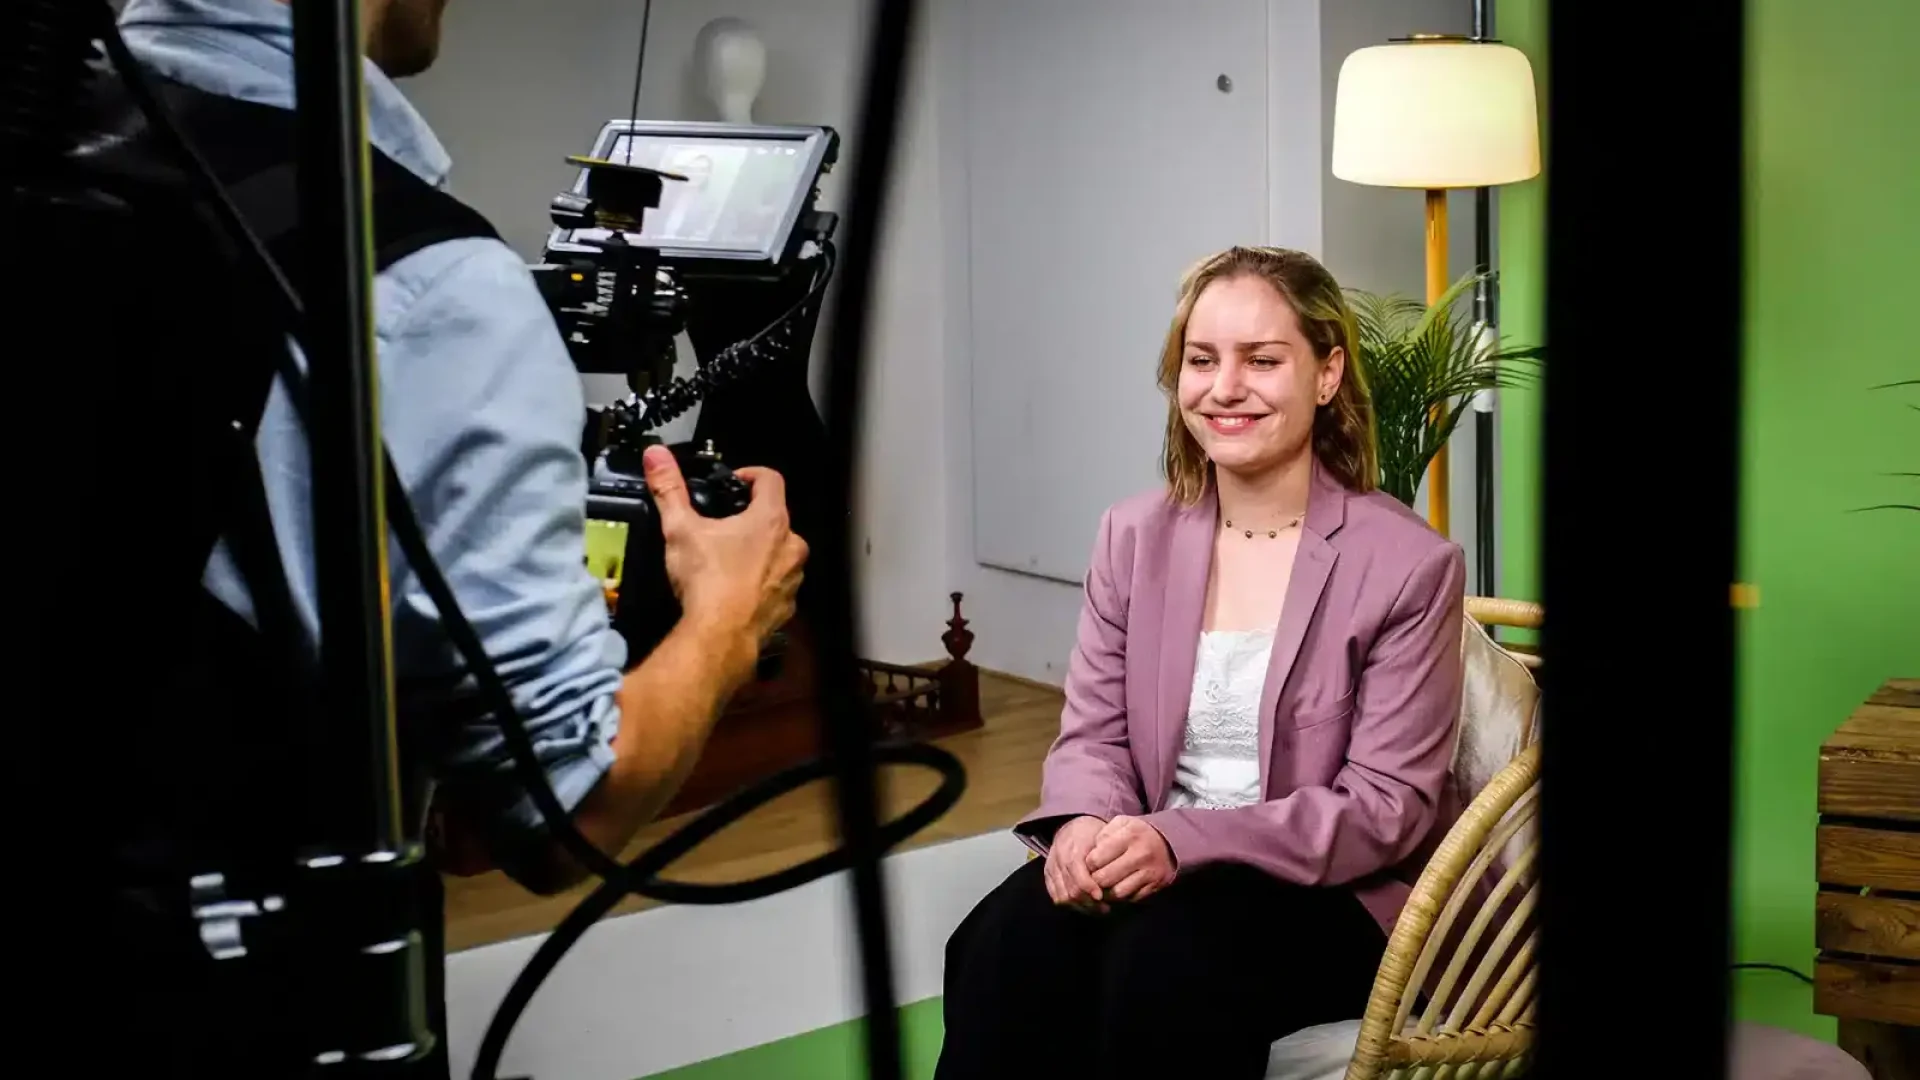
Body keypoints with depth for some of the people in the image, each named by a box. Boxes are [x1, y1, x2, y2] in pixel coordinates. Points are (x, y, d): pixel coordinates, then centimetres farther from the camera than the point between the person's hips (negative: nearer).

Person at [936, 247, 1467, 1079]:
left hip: (1327, 896, -3)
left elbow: (1388, 805, -12)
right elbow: (1094, 734, 8)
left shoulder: (1409, 565, -7)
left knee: (1165, 958, -35)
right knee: (1008, 942, -29)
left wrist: (1183, 842, -25)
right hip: (1157, 869, 4)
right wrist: (1085, 821, -19)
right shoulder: (1134, 536, 8)